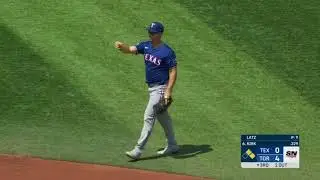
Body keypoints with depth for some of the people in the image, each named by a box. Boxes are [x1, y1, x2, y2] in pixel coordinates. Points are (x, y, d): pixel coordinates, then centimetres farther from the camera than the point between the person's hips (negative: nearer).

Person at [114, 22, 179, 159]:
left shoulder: (167, 52, -17)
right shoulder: (146, 46, 4)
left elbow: (173, 72, -16)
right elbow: (130, 49, -7)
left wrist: (168, 91, -24)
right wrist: (121, 47, -30)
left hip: (161, 88, -8)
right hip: (151, 87, 8)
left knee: (149, 117, -11)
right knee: (163, 117, 18)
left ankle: (138, 150, -12)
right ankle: (172, 145, 31)